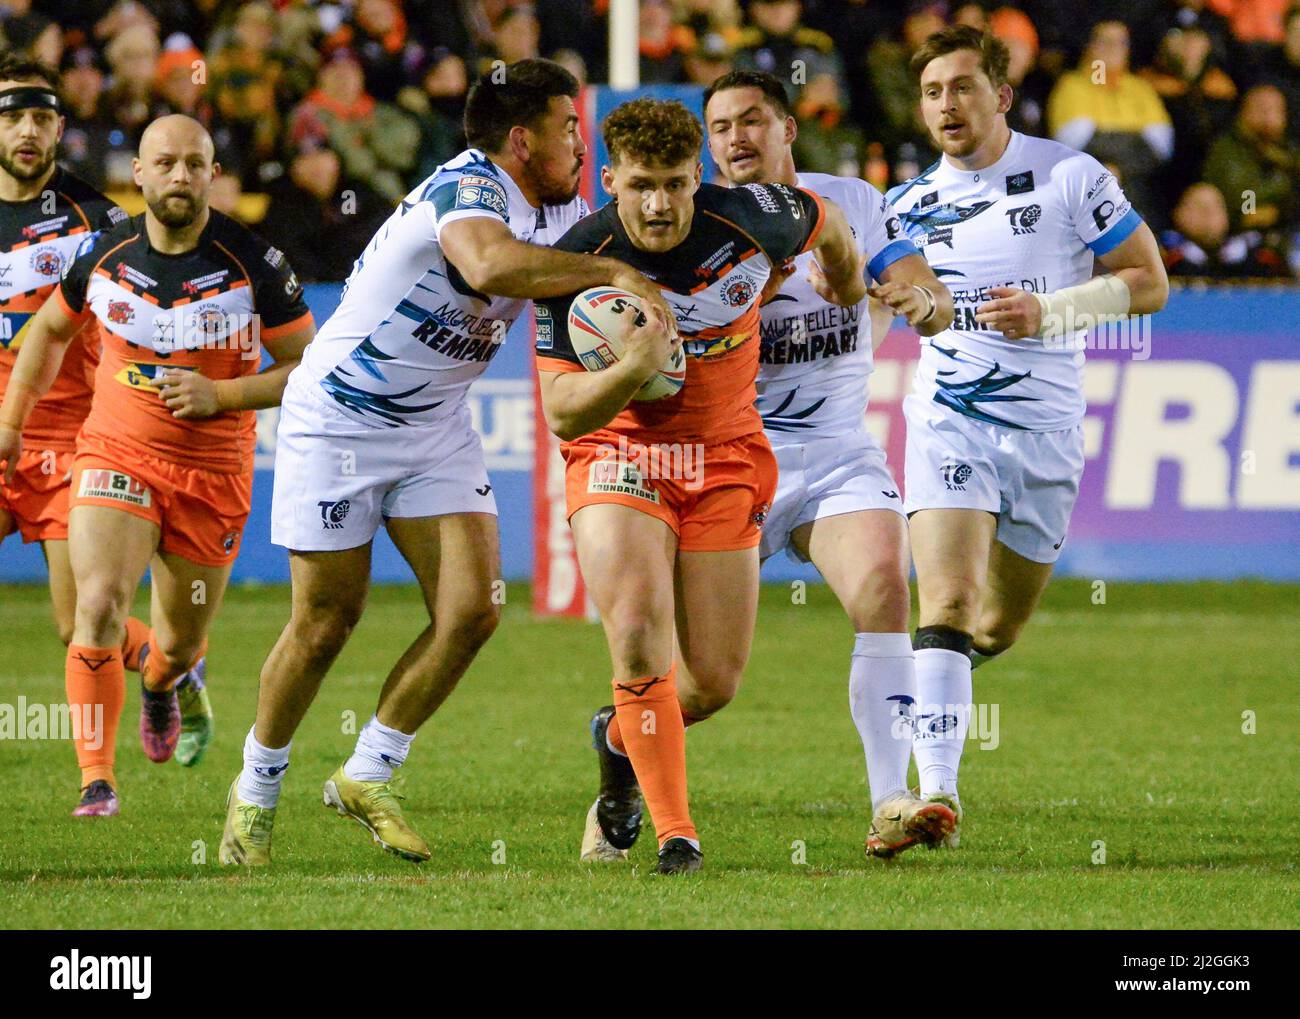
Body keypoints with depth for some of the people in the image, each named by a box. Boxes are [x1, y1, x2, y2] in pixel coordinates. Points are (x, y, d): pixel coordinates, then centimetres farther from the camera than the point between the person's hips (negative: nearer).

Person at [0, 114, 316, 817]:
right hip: (116, 458, 0)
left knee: (179, 646, 12)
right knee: (98, 605, -22)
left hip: (213, 474, 0)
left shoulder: (253, 263, -11)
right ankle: (96, 780, -15)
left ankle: (160, 681, 52)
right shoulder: (104, 253, -4)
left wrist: (220, 395, -19)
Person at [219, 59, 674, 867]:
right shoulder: (466, 190, -26)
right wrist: (611, 272, -42)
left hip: (438, 426, 7)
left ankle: (367, 777, 9)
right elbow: (492, 263, -47)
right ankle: (256, 792, 21)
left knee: (472, 611, -7)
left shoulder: (563, 210, 1)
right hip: (338, 422, -7)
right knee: (326, 622, 0)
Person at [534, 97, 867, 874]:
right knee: (639, 637, -23)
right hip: (617, 452, -2)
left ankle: (619, 739, 35)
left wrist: (852, 291, 28)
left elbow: (826, 224, 9)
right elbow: (563, 413, -20)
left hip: (725, 456, 2)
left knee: (717, 682, 2)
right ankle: (675, 833, -14)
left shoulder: (747, 220, -16)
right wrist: (633, 370, -38)